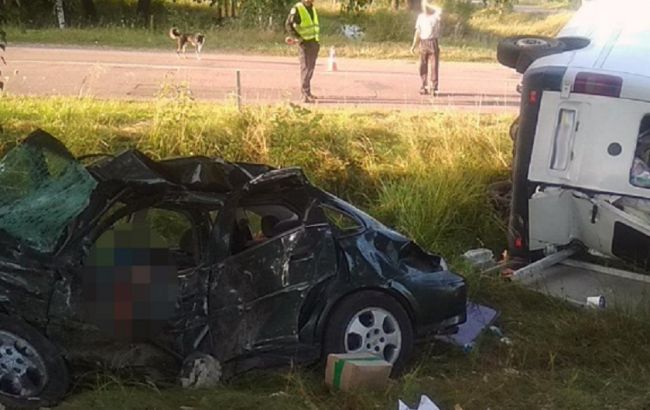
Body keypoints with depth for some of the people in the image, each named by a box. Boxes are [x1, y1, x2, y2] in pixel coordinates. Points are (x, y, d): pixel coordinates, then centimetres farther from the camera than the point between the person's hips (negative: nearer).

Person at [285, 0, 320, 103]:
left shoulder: (312, 8, 13)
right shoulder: (297, 9, -10)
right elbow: (288, 25, -11)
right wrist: (297, 38, -17)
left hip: (315, 43, 8)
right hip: (305, 43, -8)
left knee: (310, 68, 13)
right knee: (305, 68, -11)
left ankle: (307, 92, 23)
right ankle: (306, 95, -14)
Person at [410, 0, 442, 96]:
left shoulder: (435, 15, -2)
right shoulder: (420, 17, 10)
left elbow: (440, 10, -28)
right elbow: (418, 32, 11)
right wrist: (413, 46, 5)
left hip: (433, 43, -4)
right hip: (423, 43, 4)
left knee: (434, 66, -4)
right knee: (423, 66, 5)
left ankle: (434, 88, -2)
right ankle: (424, 87, 13)